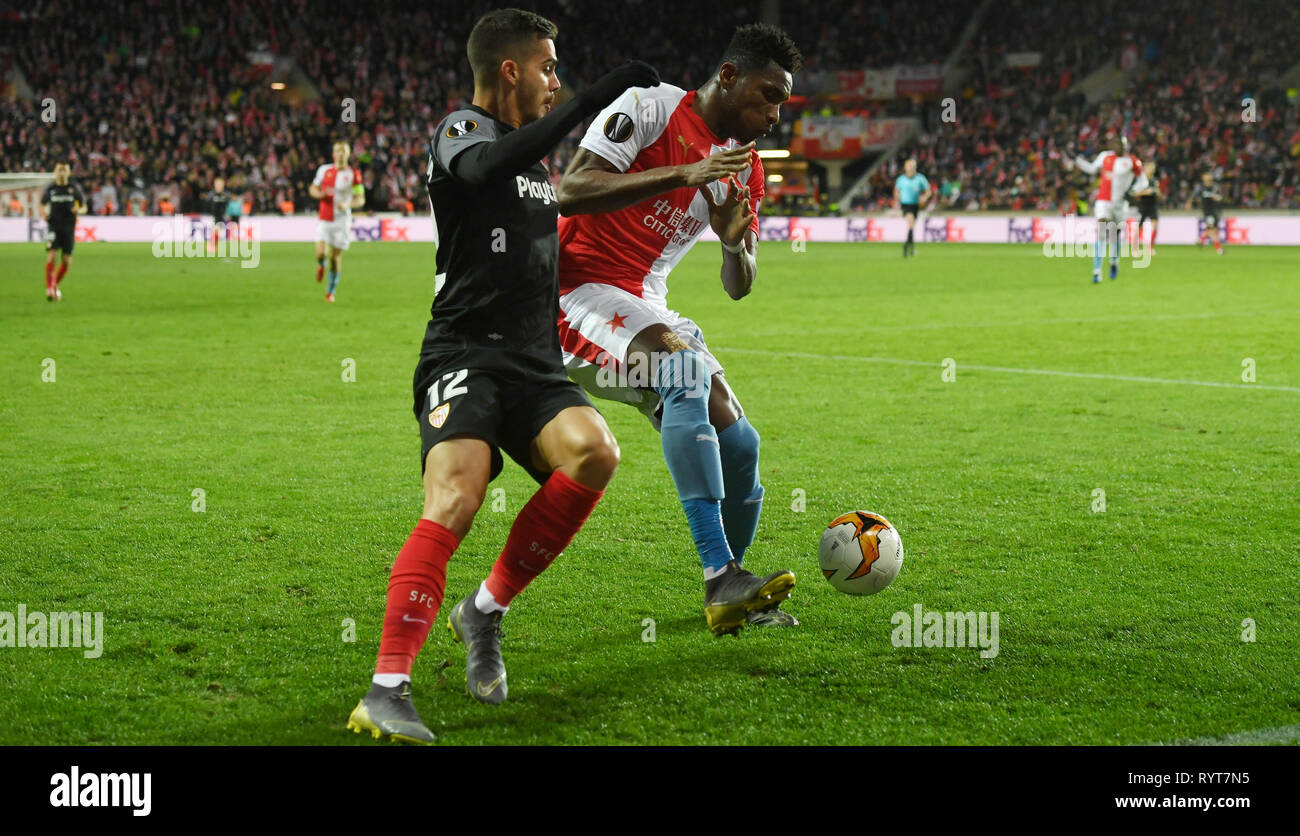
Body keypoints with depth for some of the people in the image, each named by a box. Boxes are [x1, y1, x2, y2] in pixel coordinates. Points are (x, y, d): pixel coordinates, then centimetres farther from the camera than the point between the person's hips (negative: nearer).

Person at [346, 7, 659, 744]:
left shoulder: (540, 162, 24)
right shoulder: (462, 132, -2)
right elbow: (492, 166, -29)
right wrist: (595, 98, -29)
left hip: (536, 365, 7)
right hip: (465, 354, -7)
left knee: (596, 451, -22)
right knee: (455, 501, -27)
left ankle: (487, 611, -6)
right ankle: (387, 689, -28)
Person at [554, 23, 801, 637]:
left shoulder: (746, 169, 12)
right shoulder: (648, 108, -10)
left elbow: (738, 288, 13)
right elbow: (569, 193, -22)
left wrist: (736, 244, -11)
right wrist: (684, 174, -28)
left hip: (646, 310, 8)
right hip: (577, 288, -8)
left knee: (738, 444, -2)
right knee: (686, 370, -33)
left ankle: (731, 592, 21)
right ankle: (720, 576, -38)